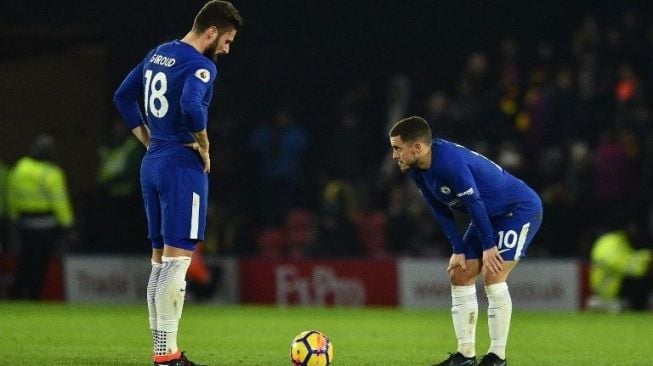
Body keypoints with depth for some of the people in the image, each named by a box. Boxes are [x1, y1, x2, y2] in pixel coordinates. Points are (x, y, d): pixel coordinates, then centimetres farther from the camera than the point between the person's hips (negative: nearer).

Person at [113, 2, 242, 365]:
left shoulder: (158, 55, 14)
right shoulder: (202, 66, -13)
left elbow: (124, 96, 22)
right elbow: (191, 105, -31)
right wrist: (204, 146, -15)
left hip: (152, 164, 9)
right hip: (183, 167, -9)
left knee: (161, 260, 12)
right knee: (178, 259, -9)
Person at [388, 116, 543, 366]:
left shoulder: (450, 162, -33)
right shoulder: (416, 170, -5)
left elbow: (474, 202, -28)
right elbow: (441, 211, 3)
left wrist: (488, 246, -20)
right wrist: (459, 250, -2)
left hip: (521, 210, -10)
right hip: (490, 215, 10)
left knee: (493, 276, -18)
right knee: (459, 275, 4)